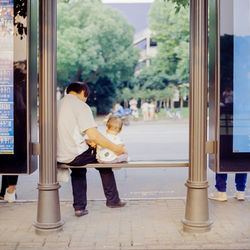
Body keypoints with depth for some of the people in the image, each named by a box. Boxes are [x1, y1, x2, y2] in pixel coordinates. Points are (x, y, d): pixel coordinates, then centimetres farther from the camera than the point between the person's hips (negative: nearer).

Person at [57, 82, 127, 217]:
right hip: (74, 156, -7)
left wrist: (84, 141, 25)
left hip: (57, 156, 7)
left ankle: (79, 207, 30)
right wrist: (115, 148, -9)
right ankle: (112, 200, 30)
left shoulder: (57, 104, 12)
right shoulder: (81, 106, -11)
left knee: (78, 169, 35)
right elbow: (94, 135, -19)